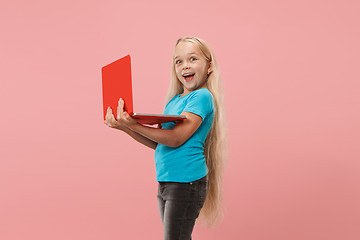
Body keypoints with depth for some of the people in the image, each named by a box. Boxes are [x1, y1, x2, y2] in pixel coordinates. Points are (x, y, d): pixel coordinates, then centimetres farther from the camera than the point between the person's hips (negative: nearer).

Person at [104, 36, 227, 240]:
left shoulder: (202, 96, -9)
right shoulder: (174, 101, 15)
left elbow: (176, 139, -18)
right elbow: (159, 143, 14)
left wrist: (133, 125, -21)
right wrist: (126, 128, 4)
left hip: (186, 181, -8)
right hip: (166, 182, 8)